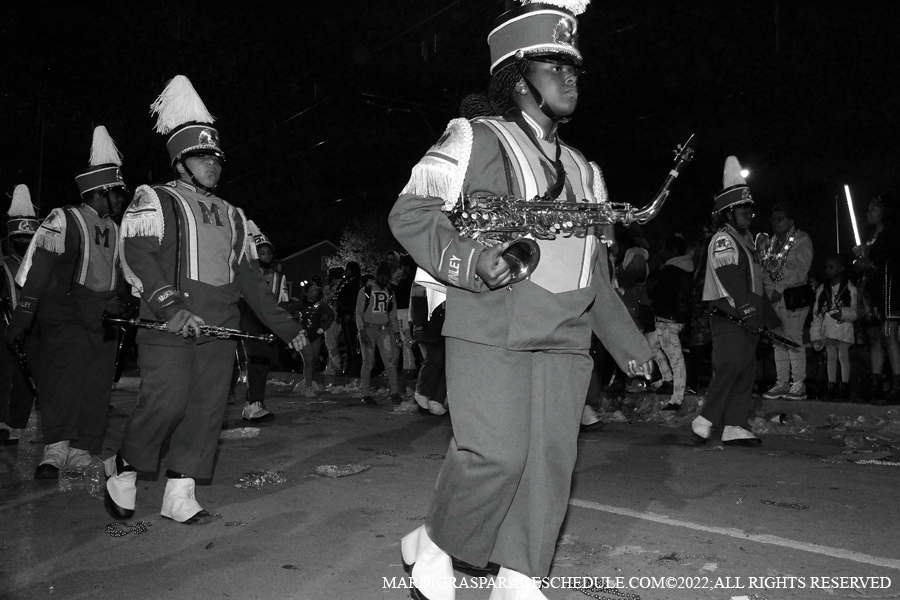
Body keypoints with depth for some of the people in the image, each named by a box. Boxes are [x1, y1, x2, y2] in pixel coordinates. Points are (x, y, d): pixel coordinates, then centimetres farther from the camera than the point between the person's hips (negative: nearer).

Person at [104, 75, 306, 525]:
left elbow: (250, 276, 20)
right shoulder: (155, 202, 5)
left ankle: (180, 494, 12)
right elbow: (138, 256, -10)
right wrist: (171, 308, -24)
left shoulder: (232, 216, 23)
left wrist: (286, 327, 13)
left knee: (208, 408, 2)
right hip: (168, 326, -5)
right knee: (165, 401, -12)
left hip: (219, 328, 6)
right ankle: (122, 470, 15)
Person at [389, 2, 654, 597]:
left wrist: (630, 345, 21)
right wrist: (470, 261, -21)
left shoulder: (581, 168, 22)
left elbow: (595, 271, 24)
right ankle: (432, 546, 17)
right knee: (496, 454, -10)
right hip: (490, 331, -6)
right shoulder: (477, 139, 2)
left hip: (564, 340, 7)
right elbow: (410, 212, -5)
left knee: (551, 460, 5)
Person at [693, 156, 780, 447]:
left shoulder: (745, 239, 21)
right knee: (731, 366, -16)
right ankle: (705, 420, -7)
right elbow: (730, 279, -20)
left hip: (748, 319, 9)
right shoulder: (722, 240, -8)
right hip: (728, 317, -9)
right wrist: (747, 308, -28)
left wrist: (770, 316, 21)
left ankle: (734, 426, 9)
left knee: (745, 371, 6)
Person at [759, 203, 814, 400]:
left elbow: (800, 269, -12)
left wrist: (780, 287, -17)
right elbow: (764, 268, 17)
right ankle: (782, 383, 13)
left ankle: (798, 385, 0)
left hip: (793, 297, -6)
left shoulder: (802, 240, -2)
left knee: (793, 339, -8)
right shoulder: (772, 242, 17)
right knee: (778, 342, 7)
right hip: (774, 297, 7)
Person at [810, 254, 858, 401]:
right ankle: (832, 386, 13)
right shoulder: (821, 290, 7)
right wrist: (816, 334, 2)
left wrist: (843, 313, -26)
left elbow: (855, 311, -5)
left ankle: (845, 386, 9)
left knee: (843, 356, 0)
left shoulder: (850, 289, -3)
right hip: (828, 329, 3)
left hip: (844, 328, -3)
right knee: (831, 357, 7)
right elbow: (816, 313, 6)